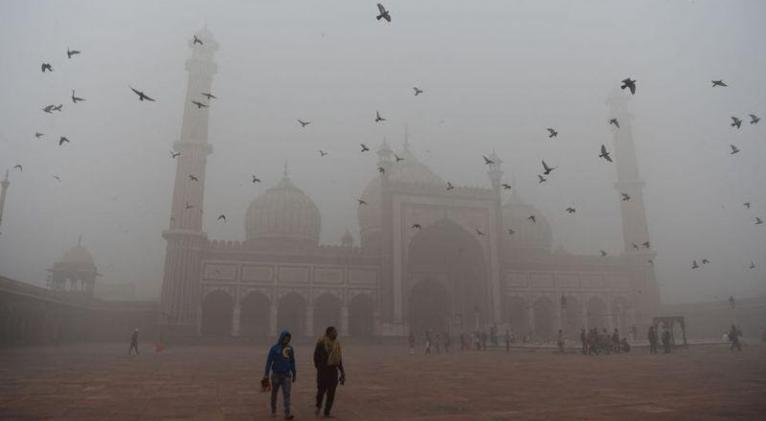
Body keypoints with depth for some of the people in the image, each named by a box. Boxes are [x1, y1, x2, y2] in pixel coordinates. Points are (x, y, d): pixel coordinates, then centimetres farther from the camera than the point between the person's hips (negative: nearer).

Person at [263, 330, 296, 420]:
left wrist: (294, 374, 14)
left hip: (286, 375, 2)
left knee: (287, 394, -9)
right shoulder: (274, 348, -7)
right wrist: (266, 374, -12)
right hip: (276, 374, -1)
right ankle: (273, 411, 31)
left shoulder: (290, 349, 4)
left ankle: (287, 414, -12)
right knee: (274, 394, 12)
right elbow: (269, 361, -8)